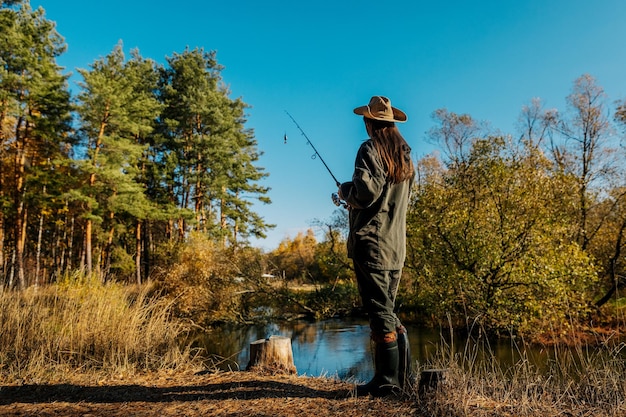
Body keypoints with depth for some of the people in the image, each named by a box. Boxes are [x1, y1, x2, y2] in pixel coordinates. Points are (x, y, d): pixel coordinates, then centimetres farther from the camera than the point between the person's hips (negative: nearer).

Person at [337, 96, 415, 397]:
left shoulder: (370, 150, -8)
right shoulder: (405, 155, 15)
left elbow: (366, 193, -19)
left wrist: (344, 191, 2)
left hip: (371, 241, -8)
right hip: (397, 243, 8)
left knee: (379, 310, -4)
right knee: (388, 309, 15)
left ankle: (387, 380, 3)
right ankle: (402, 374, 20)